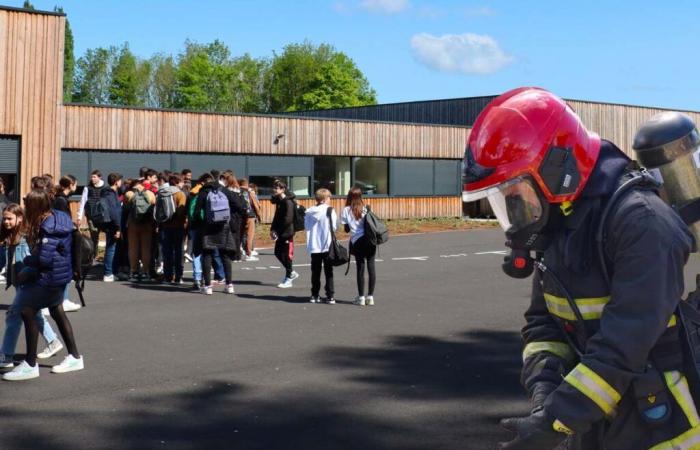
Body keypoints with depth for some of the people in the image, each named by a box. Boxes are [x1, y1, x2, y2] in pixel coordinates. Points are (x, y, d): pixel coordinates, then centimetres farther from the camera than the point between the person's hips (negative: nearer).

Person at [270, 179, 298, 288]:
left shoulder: (288, 202, -16)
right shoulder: (279, 201, 11)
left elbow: (288, 219, -20)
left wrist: (277, 231, -18)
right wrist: (273, 229, 5)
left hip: (287, 233, -9)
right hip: (280, 233, 9)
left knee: (287, 255, -2)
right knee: (278, 253, 13)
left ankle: (288, 279, 8)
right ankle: (291, 273, 28)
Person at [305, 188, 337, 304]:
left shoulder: (309, 211, 2)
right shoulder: (329, 210, -10)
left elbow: (306, 226, 6)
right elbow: (334, 226, -11)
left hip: (314, 246, 4)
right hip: (327, 246, -3)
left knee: (315, 272, 12)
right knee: (328, 272, 3)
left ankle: (314, 295, 15)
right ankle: (330, 296, 0)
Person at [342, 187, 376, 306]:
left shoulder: (346, 210, 1)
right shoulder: (365, 209, 6)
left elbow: (346, 229, 4)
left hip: (357, 241, -1)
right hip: (369, 239, 1)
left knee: (360, 267, 5)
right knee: (371, 266, 4)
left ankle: (361, 297, 7)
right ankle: (370, 296, 5)